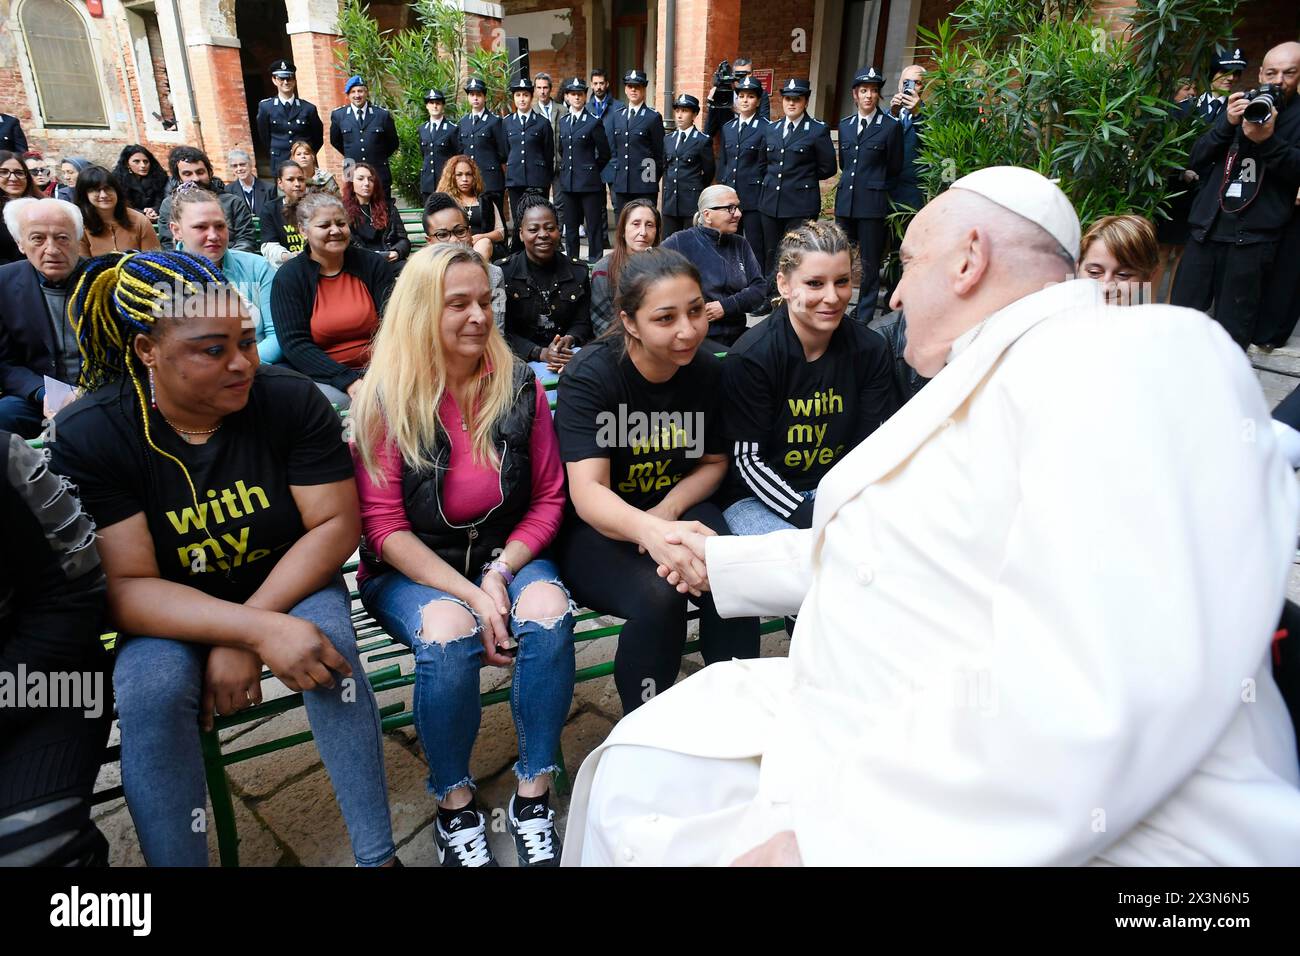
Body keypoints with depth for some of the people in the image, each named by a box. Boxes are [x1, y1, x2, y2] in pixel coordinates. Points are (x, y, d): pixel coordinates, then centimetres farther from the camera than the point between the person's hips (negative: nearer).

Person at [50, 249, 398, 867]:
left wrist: (242, 640, -23)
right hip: (166, 616, 0)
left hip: (289, 585, 0)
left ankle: (377, 854, -14)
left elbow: (336, 524, -15)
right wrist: (257, 629, -35)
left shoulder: (291, 399, -15)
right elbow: (126, 587, -20)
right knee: (152, 686, -29)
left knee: (326, 645, -29)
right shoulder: (86, 436, -16)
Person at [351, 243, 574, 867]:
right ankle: (455, 806, -5)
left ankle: (534, 797, -8)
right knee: (449, 635, -32)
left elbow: (549, 498, 2)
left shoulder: (519, 386, -1)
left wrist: (500, 574, -14)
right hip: (412, 567, -2)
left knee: (550, 613, -29)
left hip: (507, 552, 2)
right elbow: (384, 525, -10)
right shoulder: (386, 398, -8)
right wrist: (470, 594, -20)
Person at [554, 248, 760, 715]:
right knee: (657, 597, -31)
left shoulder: (707, 370, -5)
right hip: (592, 528, -3)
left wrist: (669, 510, -12)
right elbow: (587, 492, -30)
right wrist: (650, 532, -52)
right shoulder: (591, 374, -19)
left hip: (677, 506, 4)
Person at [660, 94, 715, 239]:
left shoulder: (703, 141, -2)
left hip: (693, 204, -5)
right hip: (670, 202, 5)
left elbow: (708, 172, 4)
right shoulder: (668, 140, 14)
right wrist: (665, 197, 16)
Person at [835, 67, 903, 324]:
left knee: (870, 262, 2)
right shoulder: (845, 124, 12)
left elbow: (894, 167, 5)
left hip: (872, 202, -4)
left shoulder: (891, 126, -2)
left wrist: (873, 184, 13)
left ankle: (864, 315, 10)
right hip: (845, 200, 5)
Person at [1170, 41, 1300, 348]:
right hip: (1206, 229, 3)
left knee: (1231, 333, -2)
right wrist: (1227, 123, -9)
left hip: (1252, 238, -3)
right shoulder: (1239, 106, 16)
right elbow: (1196, 159, 7)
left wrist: (1267, 139, -20)